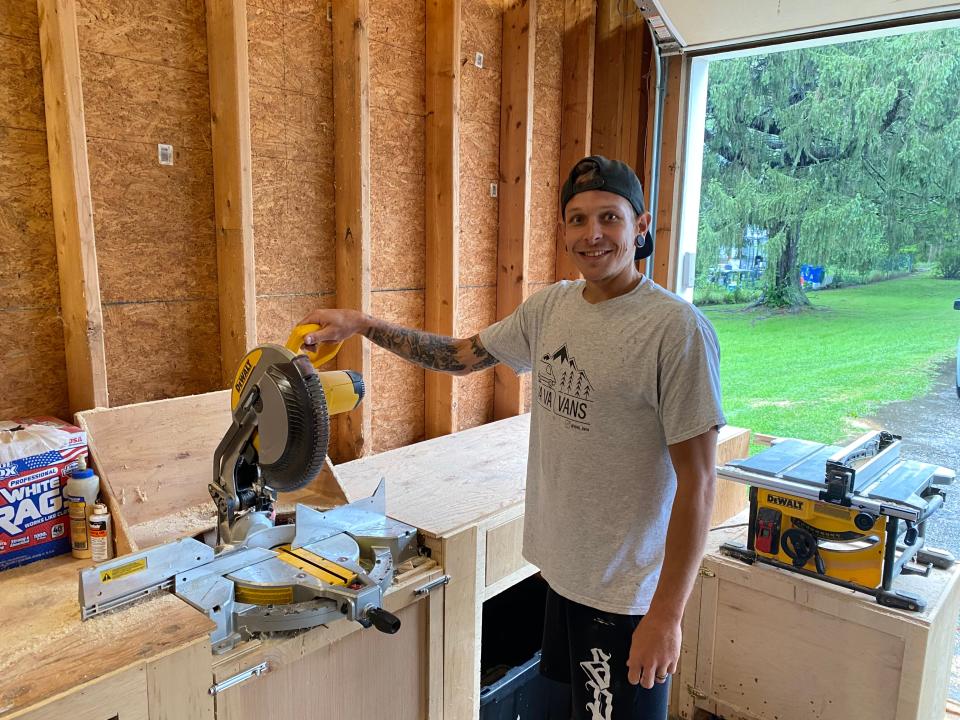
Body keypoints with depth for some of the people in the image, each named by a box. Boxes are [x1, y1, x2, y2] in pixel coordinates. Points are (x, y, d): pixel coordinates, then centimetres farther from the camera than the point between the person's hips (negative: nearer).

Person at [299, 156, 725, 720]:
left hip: (628, 595, -6)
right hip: (562, 570, 7)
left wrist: (667, 614, -17)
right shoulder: (551, 306, 0)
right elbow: (461, 355, 11)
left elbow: (697, 483, -19)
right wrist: (361, 324, 3)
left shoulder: (678, 329, -21)